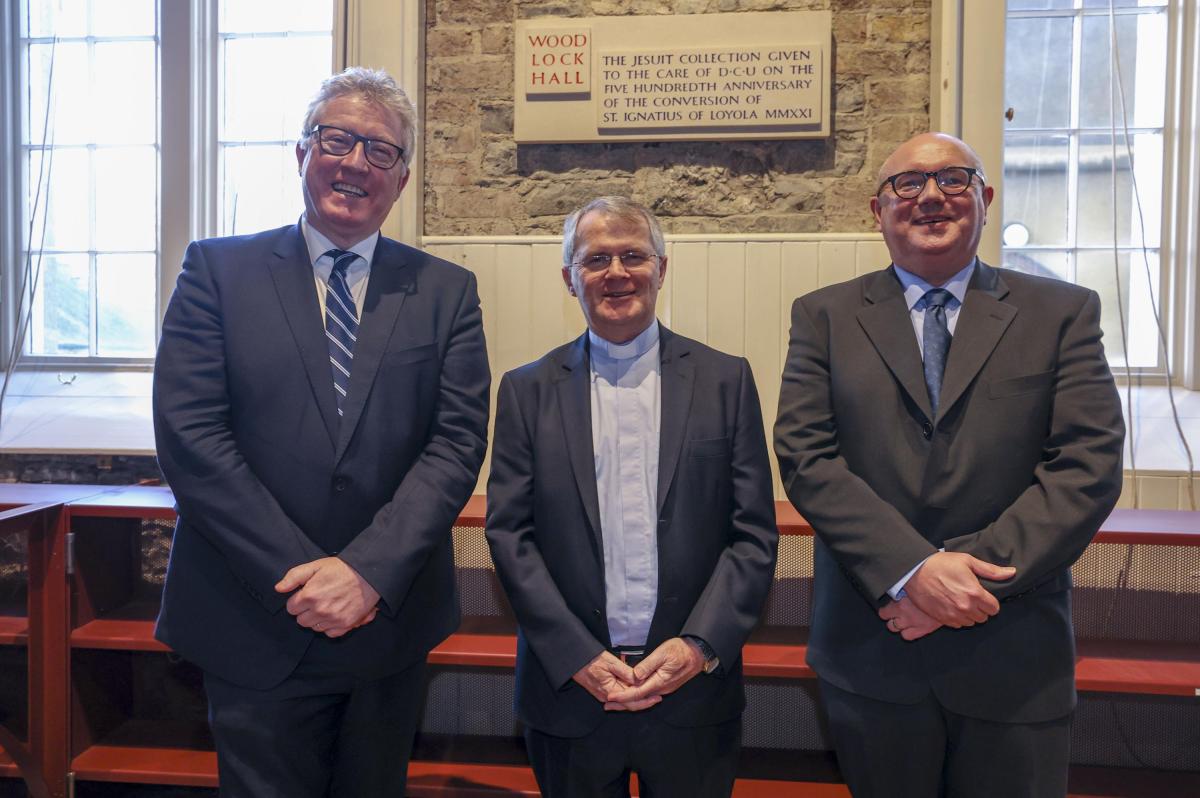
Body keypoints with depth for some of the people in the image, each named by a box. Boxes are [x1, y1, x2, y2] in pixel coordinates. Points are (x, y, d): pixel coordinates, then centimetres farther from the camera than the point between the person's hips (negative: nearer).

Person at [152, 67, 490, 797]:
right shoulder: (219, 269, 0)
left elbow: (458, 441, -5)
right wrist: (296, 576, -14)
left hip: (391, 621, 2)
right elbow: (188, 434, -8)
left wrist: (369, 571, -16)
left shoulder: (446, 291, 3)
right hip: (255, 624, -1)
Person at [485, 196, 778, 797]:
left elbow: (755, 533, -2)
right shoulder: (526, 390, 2)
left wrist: (700, 647, -12)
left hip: (695, 692, 0)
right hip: (567, 688, 0)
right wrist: (577, 656, -10)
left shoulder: (726, 380, 1)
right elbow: (509, 533, -3)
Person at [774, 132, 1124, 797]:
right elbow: (805, 457, -8)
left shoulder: (1064, 313, 3)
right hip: (870, 655, 0)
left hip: (1014, 662, 0)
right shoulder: (823, 316, 2)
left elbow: (1089, 466, -6)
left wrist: (973, 573, -16)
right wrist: (911, 570, -19)